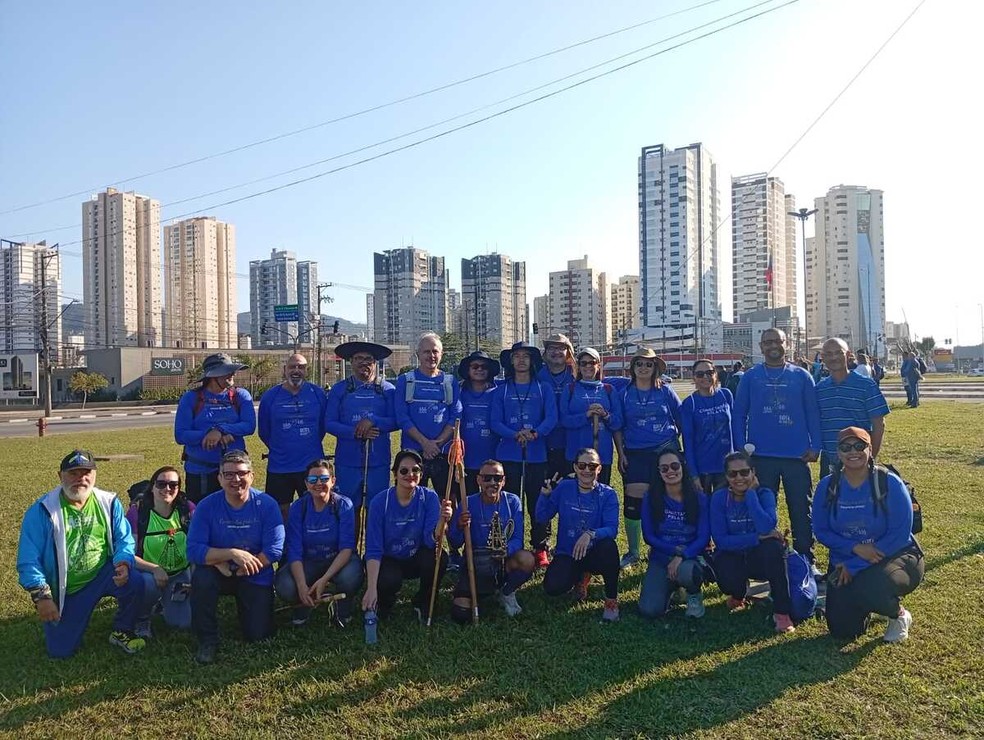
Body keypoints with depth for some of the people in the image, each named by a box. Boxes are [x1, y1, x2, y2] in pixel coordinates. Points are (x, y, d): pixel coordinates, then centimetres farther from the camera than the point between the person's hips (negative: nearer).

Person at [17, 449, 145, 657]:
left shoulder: (109, 503, -6)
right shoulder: (41, 511, -13)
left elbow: (124, 538, -2)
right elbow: (28, 560, -12)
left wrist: (124, 562, -24)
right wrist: (41, 596, -19)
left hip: (102, 575, 1)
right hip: (64, 589, -1)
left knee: (135, 584, -28)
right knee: (61, 651, -1)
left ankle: (121, 632, 2)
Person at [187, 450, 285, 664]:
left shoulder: (267, 504, -14)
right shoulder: (207, 506, -12)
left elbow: (274, 550, -18)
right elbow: (194, 550, -19)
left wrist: (235, 571, -20)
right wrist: (232, 553, -31)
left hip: (256, 577, 0)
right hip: (219, 574, 1)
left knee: (259, 635, -9)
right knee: (201, 577, -33)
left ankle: (244, 604, 26)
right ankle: (207, 640, -10)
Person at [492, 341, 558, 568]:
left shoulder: (543, 389, 9)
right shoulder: (502, 390, 10)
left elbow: (551, 418, -3)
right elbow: (495, 422, 1)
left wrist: (535, 434, -22)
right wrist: (515, 435, -18)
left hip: (536, 454, 0)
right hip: (508, 454, 1)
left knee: (537, 503, 2)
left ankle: (540, 549, 13)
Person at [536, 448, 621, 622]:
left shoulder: (607, 494, -7)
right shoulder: (564, 488, -3)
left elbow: (612, 529, -19)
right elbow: (542, 518, -1)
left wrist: (591, 534, -37)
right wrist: (545, 494, -17)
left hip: (594, 553, -1)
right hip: (566, 554, 2)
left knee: (609, 546, -35)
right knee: (553, 587, -25)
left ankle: (611, 599, -11)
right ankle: (581, 575, 13)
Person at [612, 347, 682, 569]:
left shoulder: (665, 391, 3)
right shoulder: (624, 395, 5)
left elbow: (681, 421, 8)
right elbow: (618, 427, 7)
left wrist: (674, 443, 3)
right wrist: (621, 453, 0)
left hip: (665, 451, 0)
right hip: (635, 454, 1)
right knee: (633, 503, -2)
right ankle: (633, 553, 12)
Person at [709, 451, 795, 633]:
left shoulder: (764, 494, -11)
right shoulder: (719, 498, -10)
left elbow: (767, 528, -32)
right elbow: (721, 540, -18)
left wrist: (750, 493, -24)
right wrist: (758, 537, -28)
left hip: (760, 557, 0)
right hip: (731, 557, 0)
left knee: (774, 547, -35)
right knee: (729, 581, -34)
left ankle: (782, 612, -22)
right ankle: (738, 594, 8)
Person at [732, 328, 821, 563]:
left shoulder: (801, 376, 5)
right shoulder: (750, 377, 4)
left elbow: (813, 413, 4)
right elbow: (738, 415, 3)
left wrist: (815, 446, -4)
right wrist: (741, 450, -4)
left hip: (797, 456, 0)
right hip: (761, 456, 0)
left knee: (801, 510, 7)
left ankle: (806, 560, 19)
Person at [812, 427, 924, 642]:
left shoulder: (889, 483, -14)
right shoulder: (827, 487, -4)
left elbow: (900, 534, -17)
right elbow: (821, 531, -1)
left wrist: (855, 566, -18)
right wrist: (856, 548, -21)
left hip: (893, 557, -3)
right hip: (845, 563, 3)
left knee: (871, 589, -37)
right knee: (843, 630, -6)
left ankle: (899, 615, 1)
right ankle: (861, 604, 30)